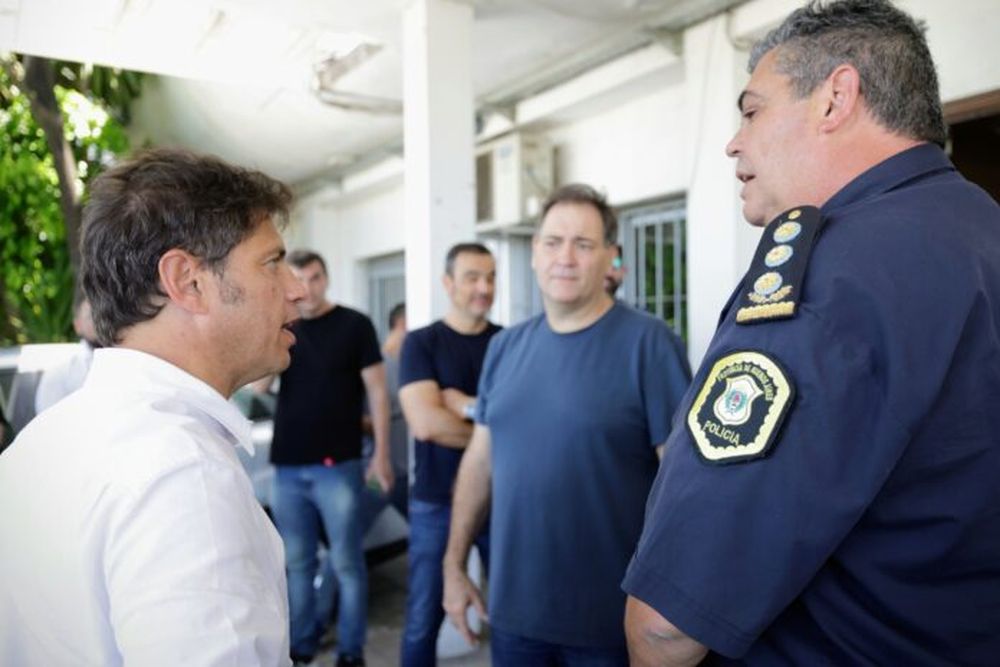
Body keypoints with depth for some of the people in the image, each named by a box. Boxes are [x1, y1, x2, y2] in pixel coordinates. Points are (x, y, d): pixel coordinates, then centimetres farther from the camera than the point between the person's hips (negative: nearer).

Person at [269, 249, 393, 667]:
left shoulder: (354, 325, -3)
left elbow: (377, 391, -3)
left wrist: (381, 454, -7)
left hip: (338, 465, -4)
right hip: (287, 466, 4)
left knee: (346, 563, 4)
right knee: (297, 562, 13)